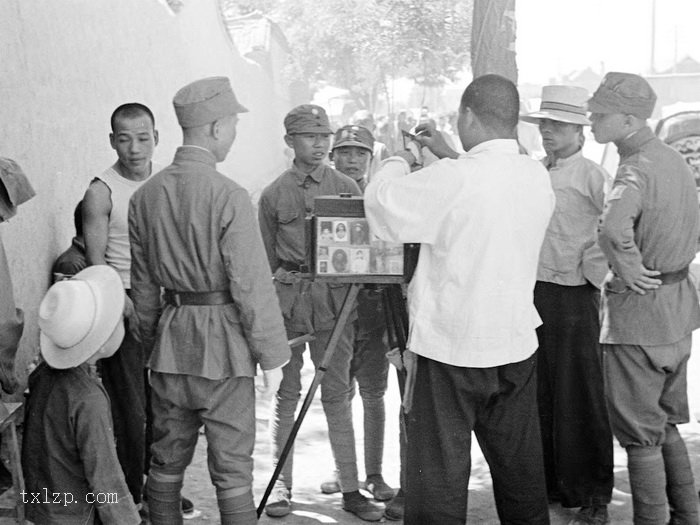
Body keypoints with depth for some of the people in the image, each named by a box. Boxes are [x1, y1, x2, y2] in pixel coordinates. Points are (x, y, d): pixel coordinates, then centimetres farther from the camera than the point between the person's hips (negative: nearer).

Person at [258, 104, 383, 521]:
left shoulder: (347, 188, 7)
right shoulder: (275, 194, 5)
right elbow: (266, 257, 10)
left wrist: (347, 260, -7)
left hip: (334, 299, 1)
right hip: (287, 296, 0)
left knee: (337, 395, 5)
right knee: (287, 394, 6)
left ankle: (351, 490, 10)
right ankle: (282, 486, 16)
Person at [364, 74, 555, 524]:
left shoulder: (453, 180, -19)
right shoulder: (537, 176, 2)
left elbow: (380, 204, -9)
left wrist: (399, 162, 9)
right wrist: (448, 156, 22)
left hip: (450, 350, -6)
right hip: (517, 346, 6)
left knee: (438, 482, 3)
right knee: (521, 474, 17)